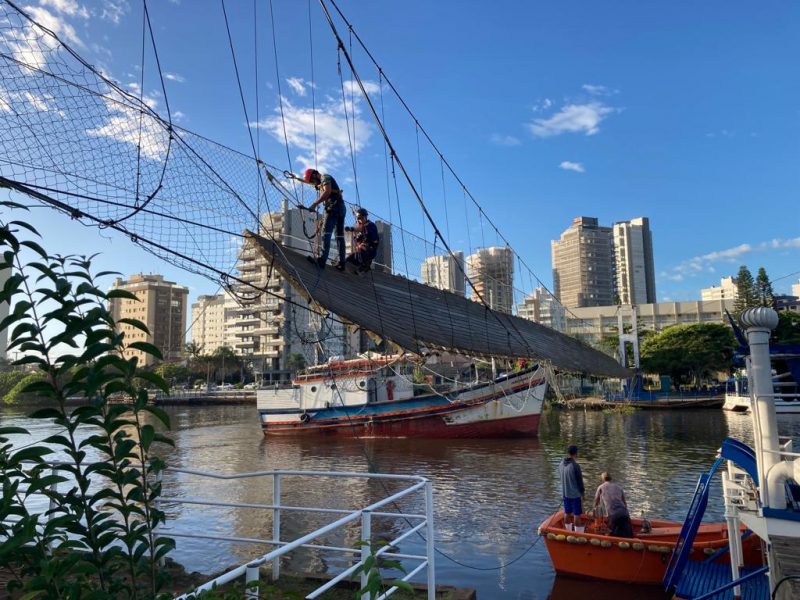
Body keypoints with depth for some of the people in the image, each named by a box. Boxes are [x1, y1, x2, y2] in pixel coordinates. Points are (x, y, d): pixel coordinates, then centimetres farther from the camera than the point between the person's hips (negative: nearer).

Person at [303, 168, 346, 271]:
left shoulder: (325, 178, -2)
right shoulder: (321, 184, 28)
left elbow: (327, 191, -20)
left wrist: (314, 204, -28)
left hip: (334, 206, -10)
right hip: (341, 208, 10)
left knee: (326, 232, -17)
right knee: (340, 235, 6)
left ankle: (322, 260, -27)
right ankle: (341, 263, 5)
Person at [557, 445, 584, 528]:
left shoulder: (561, 463, -2)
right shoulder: (575, 465, -22)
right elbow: (579, 480, -15)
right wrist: (582, 492, 1)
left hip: (565, 493, 7)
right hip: (575, 494, -6)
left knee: (567, 513, 17)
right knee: (577, 514, 5)